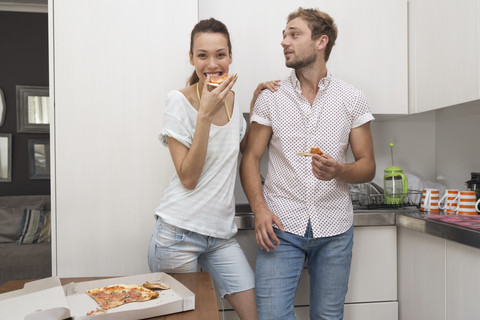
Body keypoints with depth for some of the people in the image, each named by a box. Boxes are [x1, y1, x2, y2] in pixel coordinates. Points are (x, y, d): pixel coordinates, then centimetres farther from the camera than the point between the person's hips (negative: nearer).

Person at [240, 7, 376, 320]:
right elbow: (250, 158, 3)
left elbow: (368, 167, 4)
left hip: (334, 228, 1)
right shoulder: (270, 97, 3)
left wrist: (339, 171, -19)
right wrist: (260, 209, -11)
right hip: (281, 225, 0)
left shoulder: (352, 99, 3)